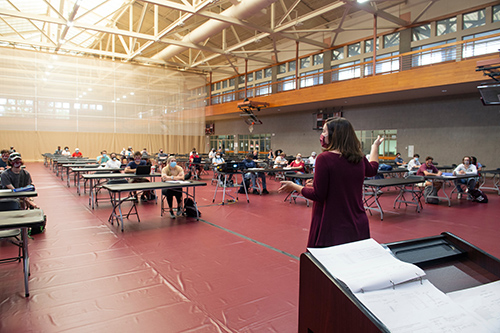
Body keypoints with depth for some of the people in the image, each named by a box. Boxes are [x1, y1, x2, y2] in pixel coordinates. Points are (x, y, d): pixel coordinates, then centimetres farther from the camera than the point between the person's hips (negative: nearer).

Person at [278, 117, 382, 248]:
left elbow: (318, 195, -16)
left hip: (333, 228, -6)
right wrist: (375, 147, 42)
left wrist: (294, 186, -1)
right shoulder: (359, 158, 3)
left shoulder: (324, 158, -17)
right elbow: (372, 170, 27)